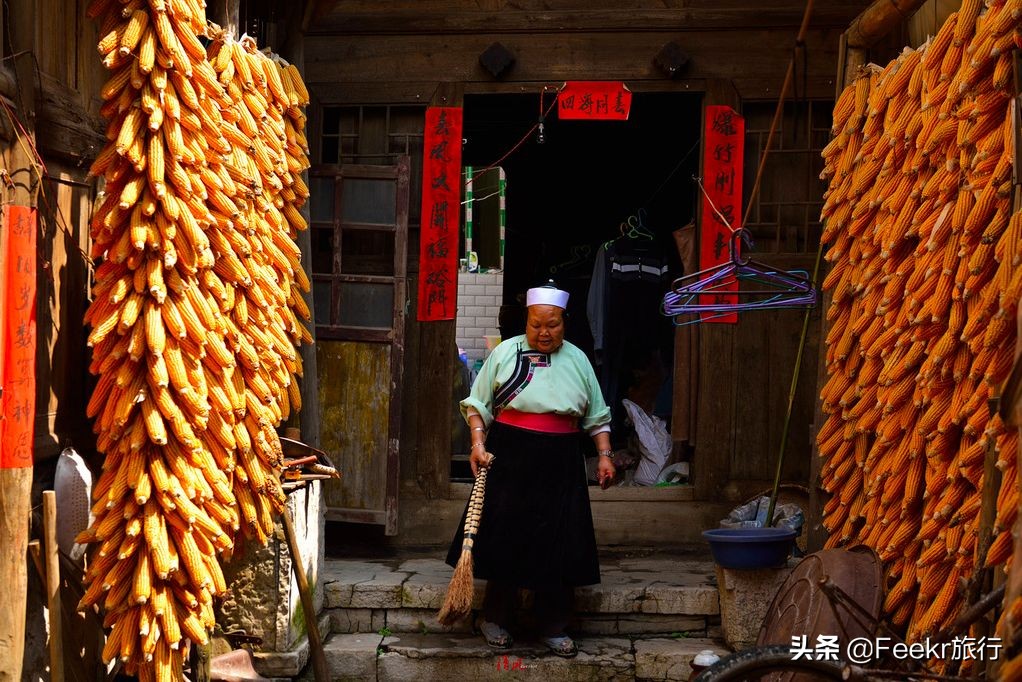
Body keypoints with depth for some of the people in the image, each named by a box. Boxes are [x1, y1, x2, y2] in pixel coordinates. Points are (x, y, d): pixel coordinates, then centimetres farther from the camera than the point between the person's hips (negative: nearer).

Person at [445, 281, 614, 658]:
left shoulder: (577, 360, 9)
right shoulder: (505, 353, 1)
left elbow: (596, 416, 13)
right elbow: (478, 404, 1)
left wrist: (604, 454, 4)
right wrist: (478, 442, -12)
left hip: (560, 465, 2)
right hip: (509, 458, -2)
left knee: (560, 543, 1)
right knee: (505, 538, 1)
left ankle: (553, 627, 12)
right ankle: (495, 619, 17)